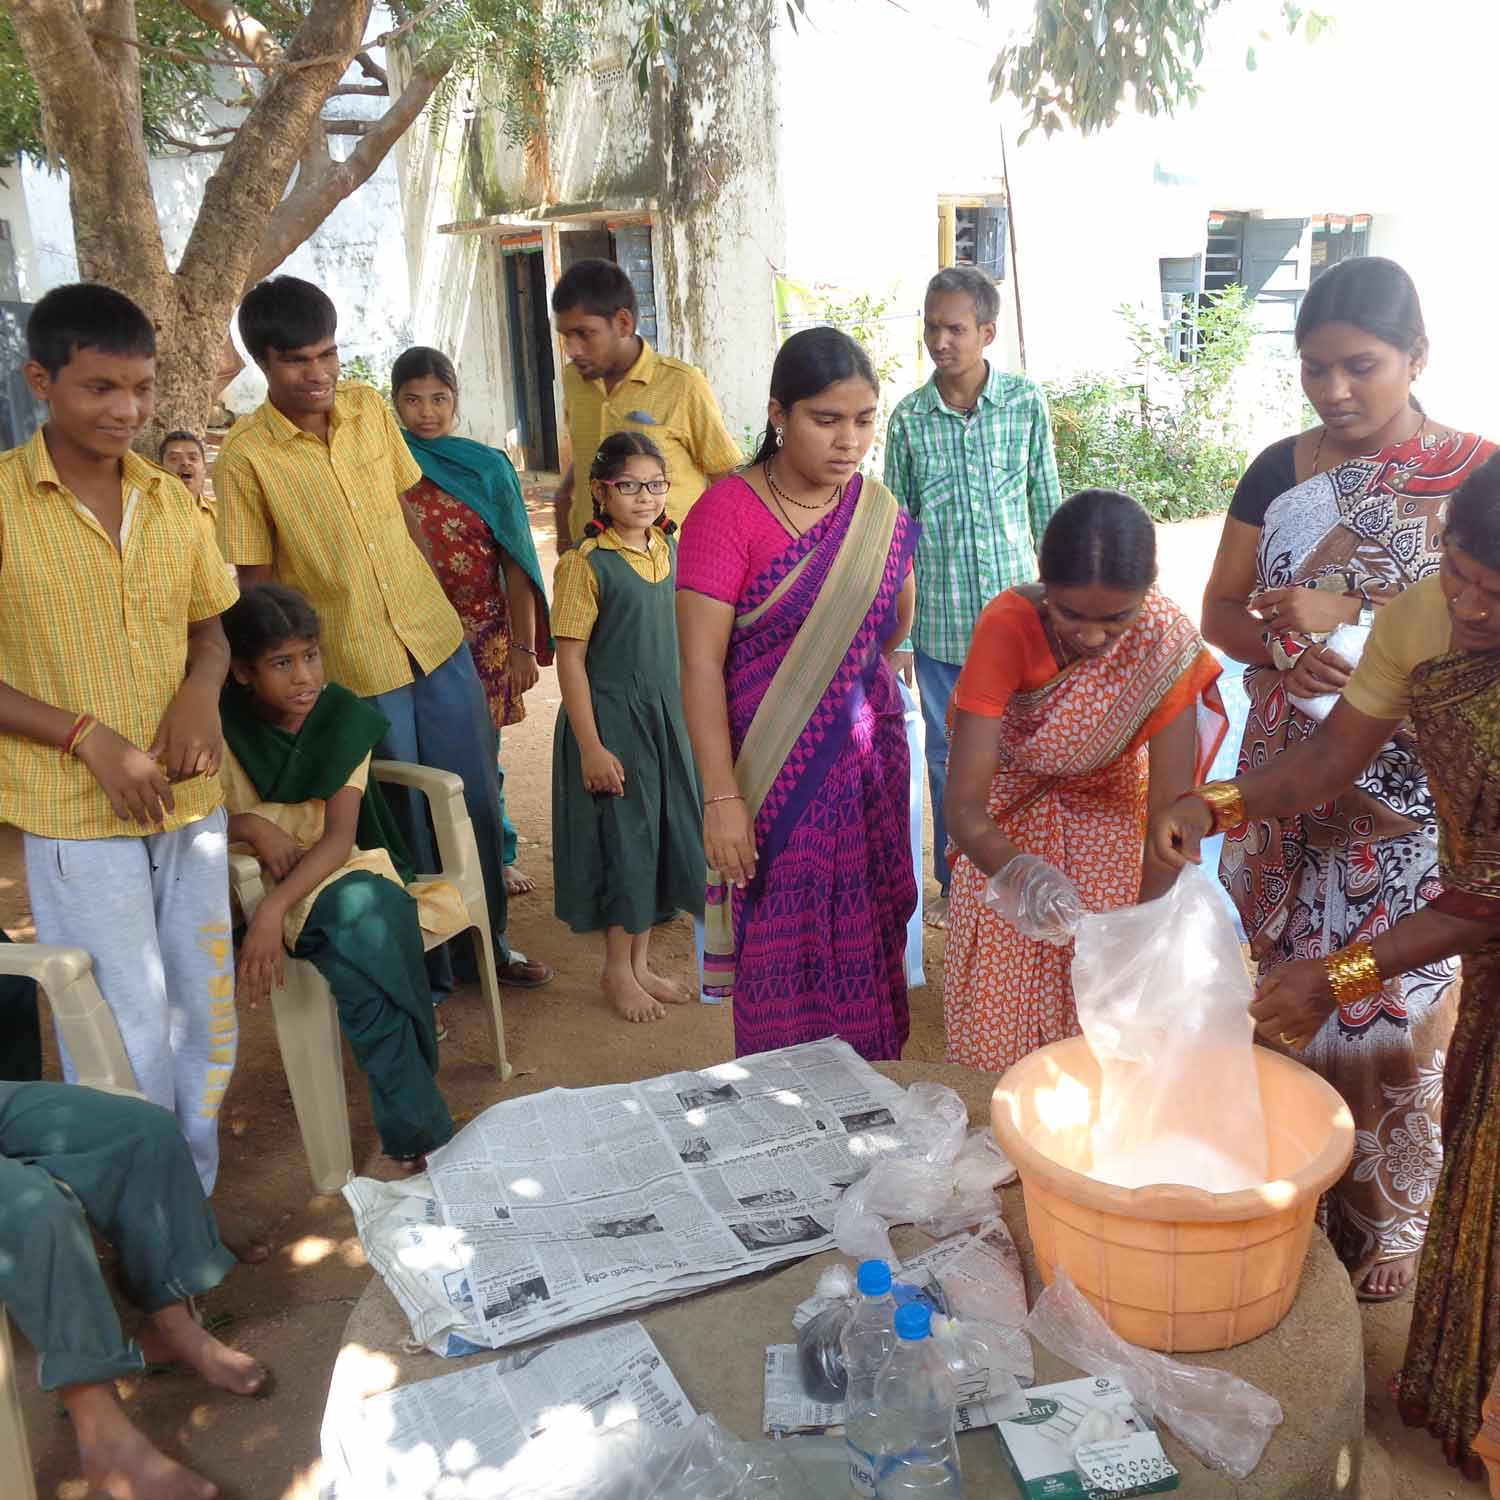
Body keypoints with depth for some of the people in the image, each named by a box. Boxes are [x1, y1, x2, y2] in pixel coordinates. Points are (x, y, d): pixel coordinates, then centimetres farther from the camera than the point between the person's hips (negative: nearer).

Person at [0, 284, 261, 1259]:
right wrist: (90, 738, -20)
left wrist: (204, 690, -6)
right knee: (127, 1036, 4)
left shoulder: (173, 500, 5)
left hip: (190, 800, 5)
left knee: (207, 1014, 15)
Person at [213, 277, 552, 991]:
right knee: (404, 825, 7)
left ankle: (486, 943, 35)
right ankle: (425, 970, 28)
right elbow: (256, 584, -7)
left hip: (437, 641, 5)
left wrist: (441, 603, 11)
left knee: (476, 801, 14)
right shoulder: (245, 456, -12)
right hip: (353, 671, -4)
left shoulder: (369, 407, 1)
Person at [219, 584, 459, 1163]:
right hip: (256, 878, -1)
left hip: (339, 870, 1)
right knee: (361, 933, -34)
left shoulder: (343, 717, -4)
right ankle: (423, 1127, -28)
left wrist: (275, 908, -28)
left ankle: (407, 1127, -25)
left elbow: (339, 836, -13)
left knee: (360, 913, -36)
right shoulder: (223, 728, -5)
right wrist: (250, 825, -19)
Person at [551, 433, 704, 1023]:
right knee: (622, 837, 2)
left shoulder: (668, 547, 4)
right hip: (611, 716, -6)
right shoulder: (586, 563, -15)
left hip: (666, 712, 7)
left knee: (664, 835, 13)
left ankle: (641, 963, 29)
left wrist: (684, 714, 14)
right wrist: (591, 746, -18)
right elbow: (570, 659, -15)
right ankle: (617, 969, 22)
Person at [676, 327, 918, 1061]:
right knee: (786, 959, 3)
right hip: (773, 775, -4)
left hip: (868, 764, 5)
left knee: (867, 944, 12)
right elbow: (700, 664, -17)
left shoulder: (879, 511, 2)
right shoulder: (728, 512, -13)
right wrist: (721, 799, -20)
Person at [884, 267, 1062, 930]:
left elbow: (1046, 504, 4)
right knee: (947, 755, 11)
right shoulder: (909, 417, -2)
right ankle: (954, 884, 28)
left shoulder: (1026, 402, -3)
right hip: (940, 619, 1)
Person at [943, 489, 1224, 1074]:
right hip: (1008, 824, 0)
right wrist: (1020, 878, -54)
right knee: (1000, 1007, 0)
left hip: (1109, 816, 1)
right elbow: (963, 805, -35)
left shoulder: (1167, 641, -28)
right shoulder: (1007, 627, -31)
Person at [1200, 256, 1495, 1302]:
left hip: (1413, 794, -3)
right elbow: (1222, 608, 6)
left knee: (1395, 1005, 5)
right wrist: (1282, 654, -14)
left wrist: (1348, 613, -21)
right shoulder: (1281, 471, 4)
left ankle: (1390, 1213, 26)